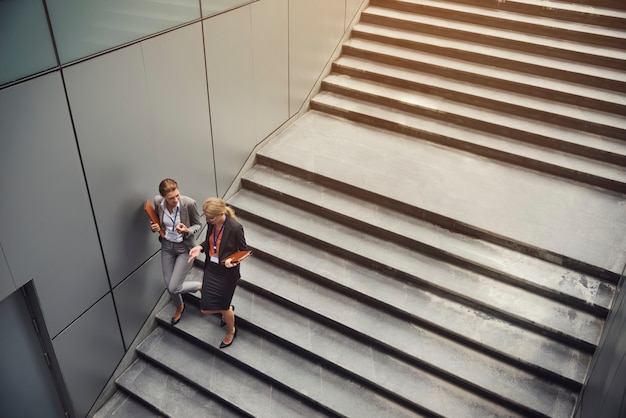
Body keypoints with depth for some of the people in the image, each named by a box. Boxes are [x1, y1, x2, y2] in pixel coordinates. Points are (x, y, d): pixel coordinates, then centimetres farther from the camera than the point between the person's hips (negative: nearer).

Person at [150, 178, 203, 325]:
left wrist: (187, 231, -30)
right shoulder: (158, 201, -14)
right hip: (167, 246, 4)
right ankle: (179, 307, 47)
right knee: (168, 285, 14)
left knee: (173, 288, -7)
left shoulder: (189, 203, -26)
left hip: (185, 247, -4)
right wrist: (155, 227, -15)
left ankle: (201, 286, 23)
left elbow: (198, 224, -9)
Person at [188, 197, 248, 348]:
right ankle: (228, 310, 45)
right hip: (211, 269, 6)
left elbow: (244, 251, -12)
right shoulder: (211, 223, -9)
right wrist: (200, 248, -9)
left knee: (223, 307, 12)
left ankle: (231, 332, 45)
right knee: (205, 309, 10)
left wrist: (233, 260, -31)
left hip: (227, 272, -5)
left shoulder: (235, 227, -26)